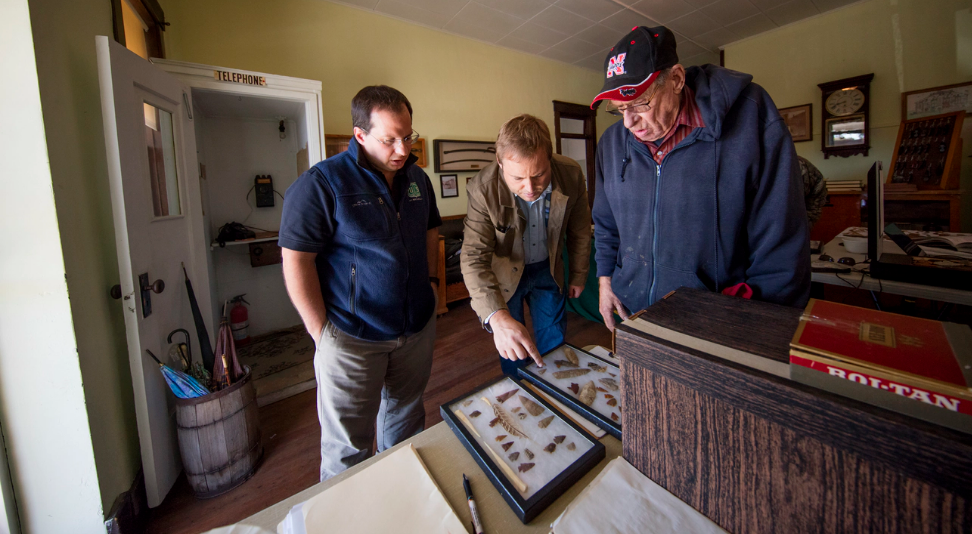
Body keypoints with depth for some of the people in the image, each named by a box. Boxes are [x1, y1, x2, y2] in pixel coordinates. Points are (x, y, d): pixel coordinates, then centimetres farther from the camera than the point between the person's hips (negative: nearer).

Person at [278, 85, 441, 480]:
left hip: (418, 327, 6)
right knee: (347, 447, 10)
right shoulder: (321, 183, -14)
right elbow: (296, 261, -15)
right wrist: (322, 333, -15)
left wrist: (430, 278, 9)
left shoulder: (417, 178, 6)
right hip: (352, 338, -6)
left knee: (406, 419, 25)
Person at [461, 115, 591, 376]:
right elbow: (474, 258, -34)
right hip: (504, 273, -2)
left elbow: (579, 230, -3)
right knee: (512, 353, 9)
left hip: (548, 269, 3)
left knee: (554, 344, 15)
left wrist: (579, 275, 8)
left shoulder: (572, 175, -21)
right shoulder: (483, 188, -31)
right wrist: (497, 316, -49)